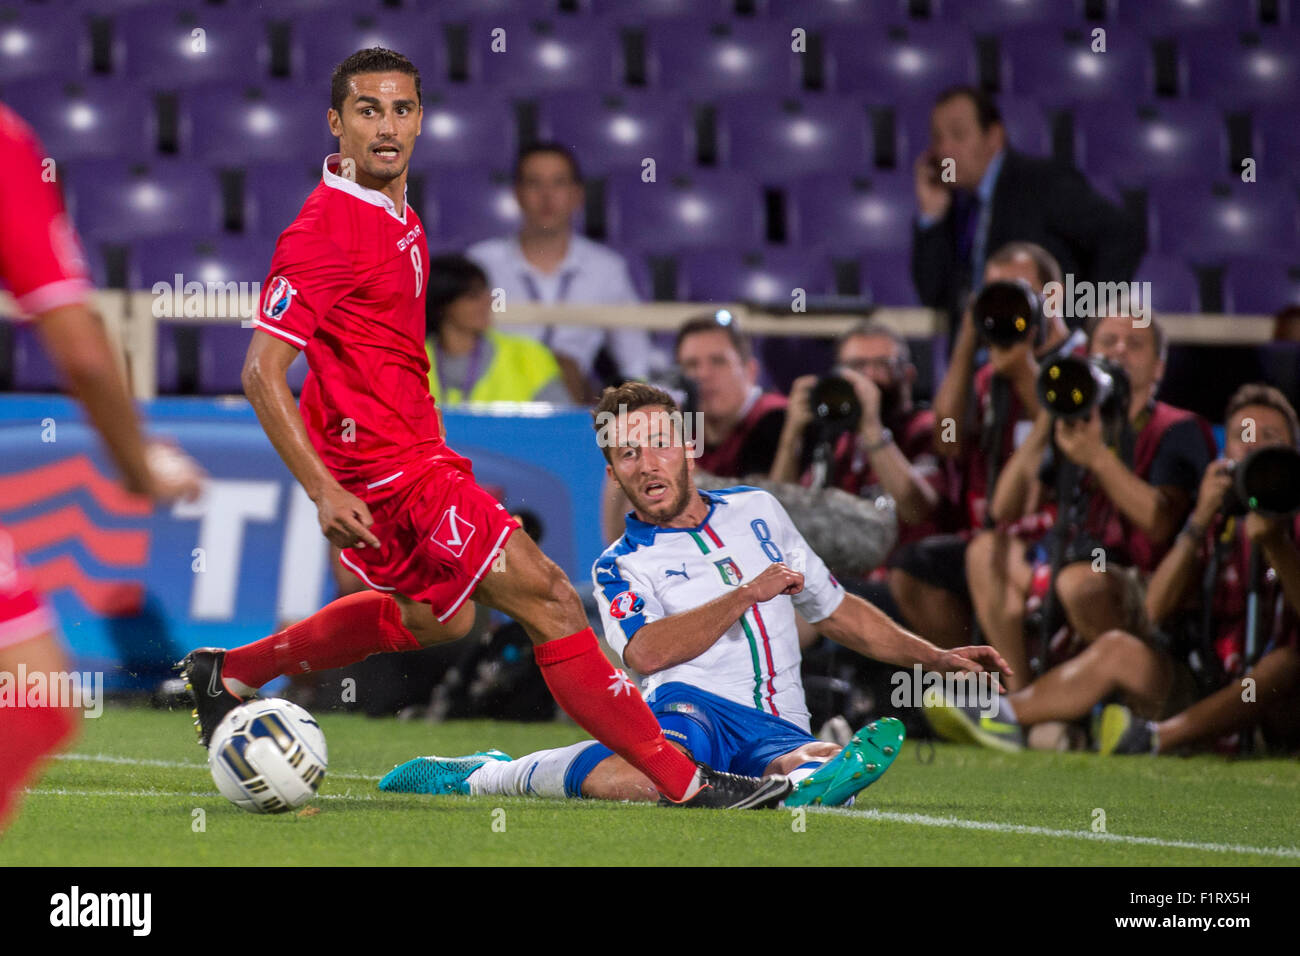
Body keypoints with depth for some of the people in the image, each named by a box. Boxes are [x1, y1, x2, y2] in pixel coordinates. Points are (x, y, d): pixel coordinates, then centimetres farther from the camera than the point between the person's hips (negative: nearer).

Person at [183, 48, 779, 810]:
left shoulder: (398, 216, 9)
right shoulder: (328, 228, -20)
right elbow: (263, 371, -23)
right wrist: (324, 491, -29)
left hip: (417, 454, 11)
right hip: (390, 470, -11)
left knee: (437, 616, 30)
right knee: (550, 601, -11)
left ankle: (228, 673, 35)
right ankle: (682, 781, -7)